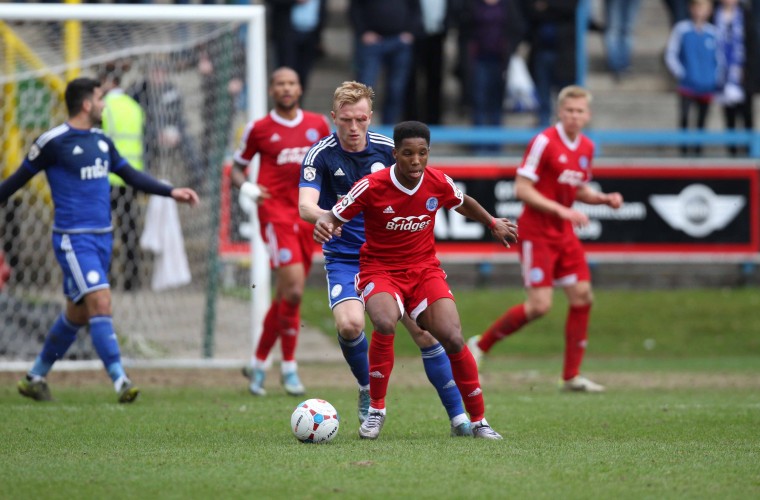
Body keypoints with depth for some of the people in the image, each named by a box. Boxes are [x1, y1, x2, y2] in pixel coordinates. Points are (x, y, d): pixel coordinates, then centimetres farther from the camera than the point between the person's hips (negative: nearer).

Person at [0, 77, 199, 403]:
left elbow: (132, 176, 19)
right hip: (73, 239, -8)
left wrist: (171, 192, 10)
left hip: (102, 237, 8)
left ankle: (35, 378, 26)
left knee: (78, 313, 12)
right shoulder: (53, 142, -9)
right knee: (101, 303, -18)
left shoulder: (101, 141, 12)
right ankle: (121, 382, -21)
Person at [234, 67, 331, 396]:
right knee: (293, 289, -17)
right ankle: (289, 366, -5)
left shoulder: (318, 125, 11)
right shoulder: (259, 129, 2)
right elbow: (237, 168, 10)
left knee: (286, 295, 8)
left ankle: (258, 363, 21)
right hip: (275, 212, -4)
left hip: (307, 217, 4)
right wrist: (246, 187, -11)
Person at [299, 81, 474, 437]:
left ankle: (459, 417, 1)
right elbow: (305, 207, -24)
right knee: (349, 323, -27)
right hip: (343, 257, -2)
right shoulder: (320, 155, -11)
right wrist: (329, 215, -45)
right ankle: (368, 391, 2)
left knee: (423, 329, -6)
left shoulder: (388, 149, -2)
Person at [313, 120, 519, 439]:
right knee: (385, 323, -34)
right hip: (380, 270, -3)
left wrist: (493, 224, 28)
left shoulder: (439, 183, -6)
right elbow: (334, 216, -10)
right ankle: (376, 410, -15)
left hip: (424, 269, 3)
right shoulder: (371, 187, -16)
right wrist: (323, 225, -34)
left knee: (453, 338, -16)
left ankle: (479, 421, 0)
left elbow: (462, 203, 17)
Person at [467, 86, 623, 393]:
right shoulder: (544, 142, -15)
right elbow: (522, 189, -17)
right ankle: (481, 344, 5)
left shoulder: (586, 148, 8)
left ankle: (571, 376, 6)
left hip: (564, 233, 7)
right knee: (540, 305, -14)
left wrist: (604, 199, 3)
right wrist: (561, 210, -23)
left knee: (582, 296, -1)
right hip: (536, 232, -7)